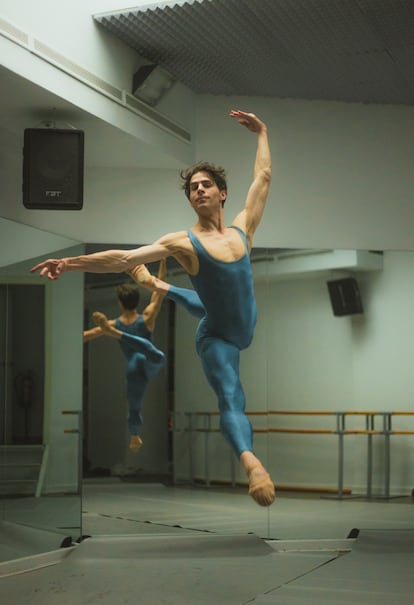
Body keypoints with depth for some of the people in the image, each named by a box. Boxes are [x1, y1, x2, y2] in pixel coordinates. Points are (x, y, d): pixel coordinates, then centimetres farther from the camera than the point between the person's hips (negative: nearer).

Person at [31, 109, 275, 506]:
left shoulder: (242, 227, 0)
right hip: (217, 337, -6)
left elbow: (263, 177, 13)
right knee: (231, 400, -25)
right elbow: (125, 258, -19)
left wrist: (261, 133, 20)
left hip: (249, 327, 7)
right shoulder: (184, 242, -13)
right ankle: (250, 461, -45)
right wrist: (70, 263, -27)